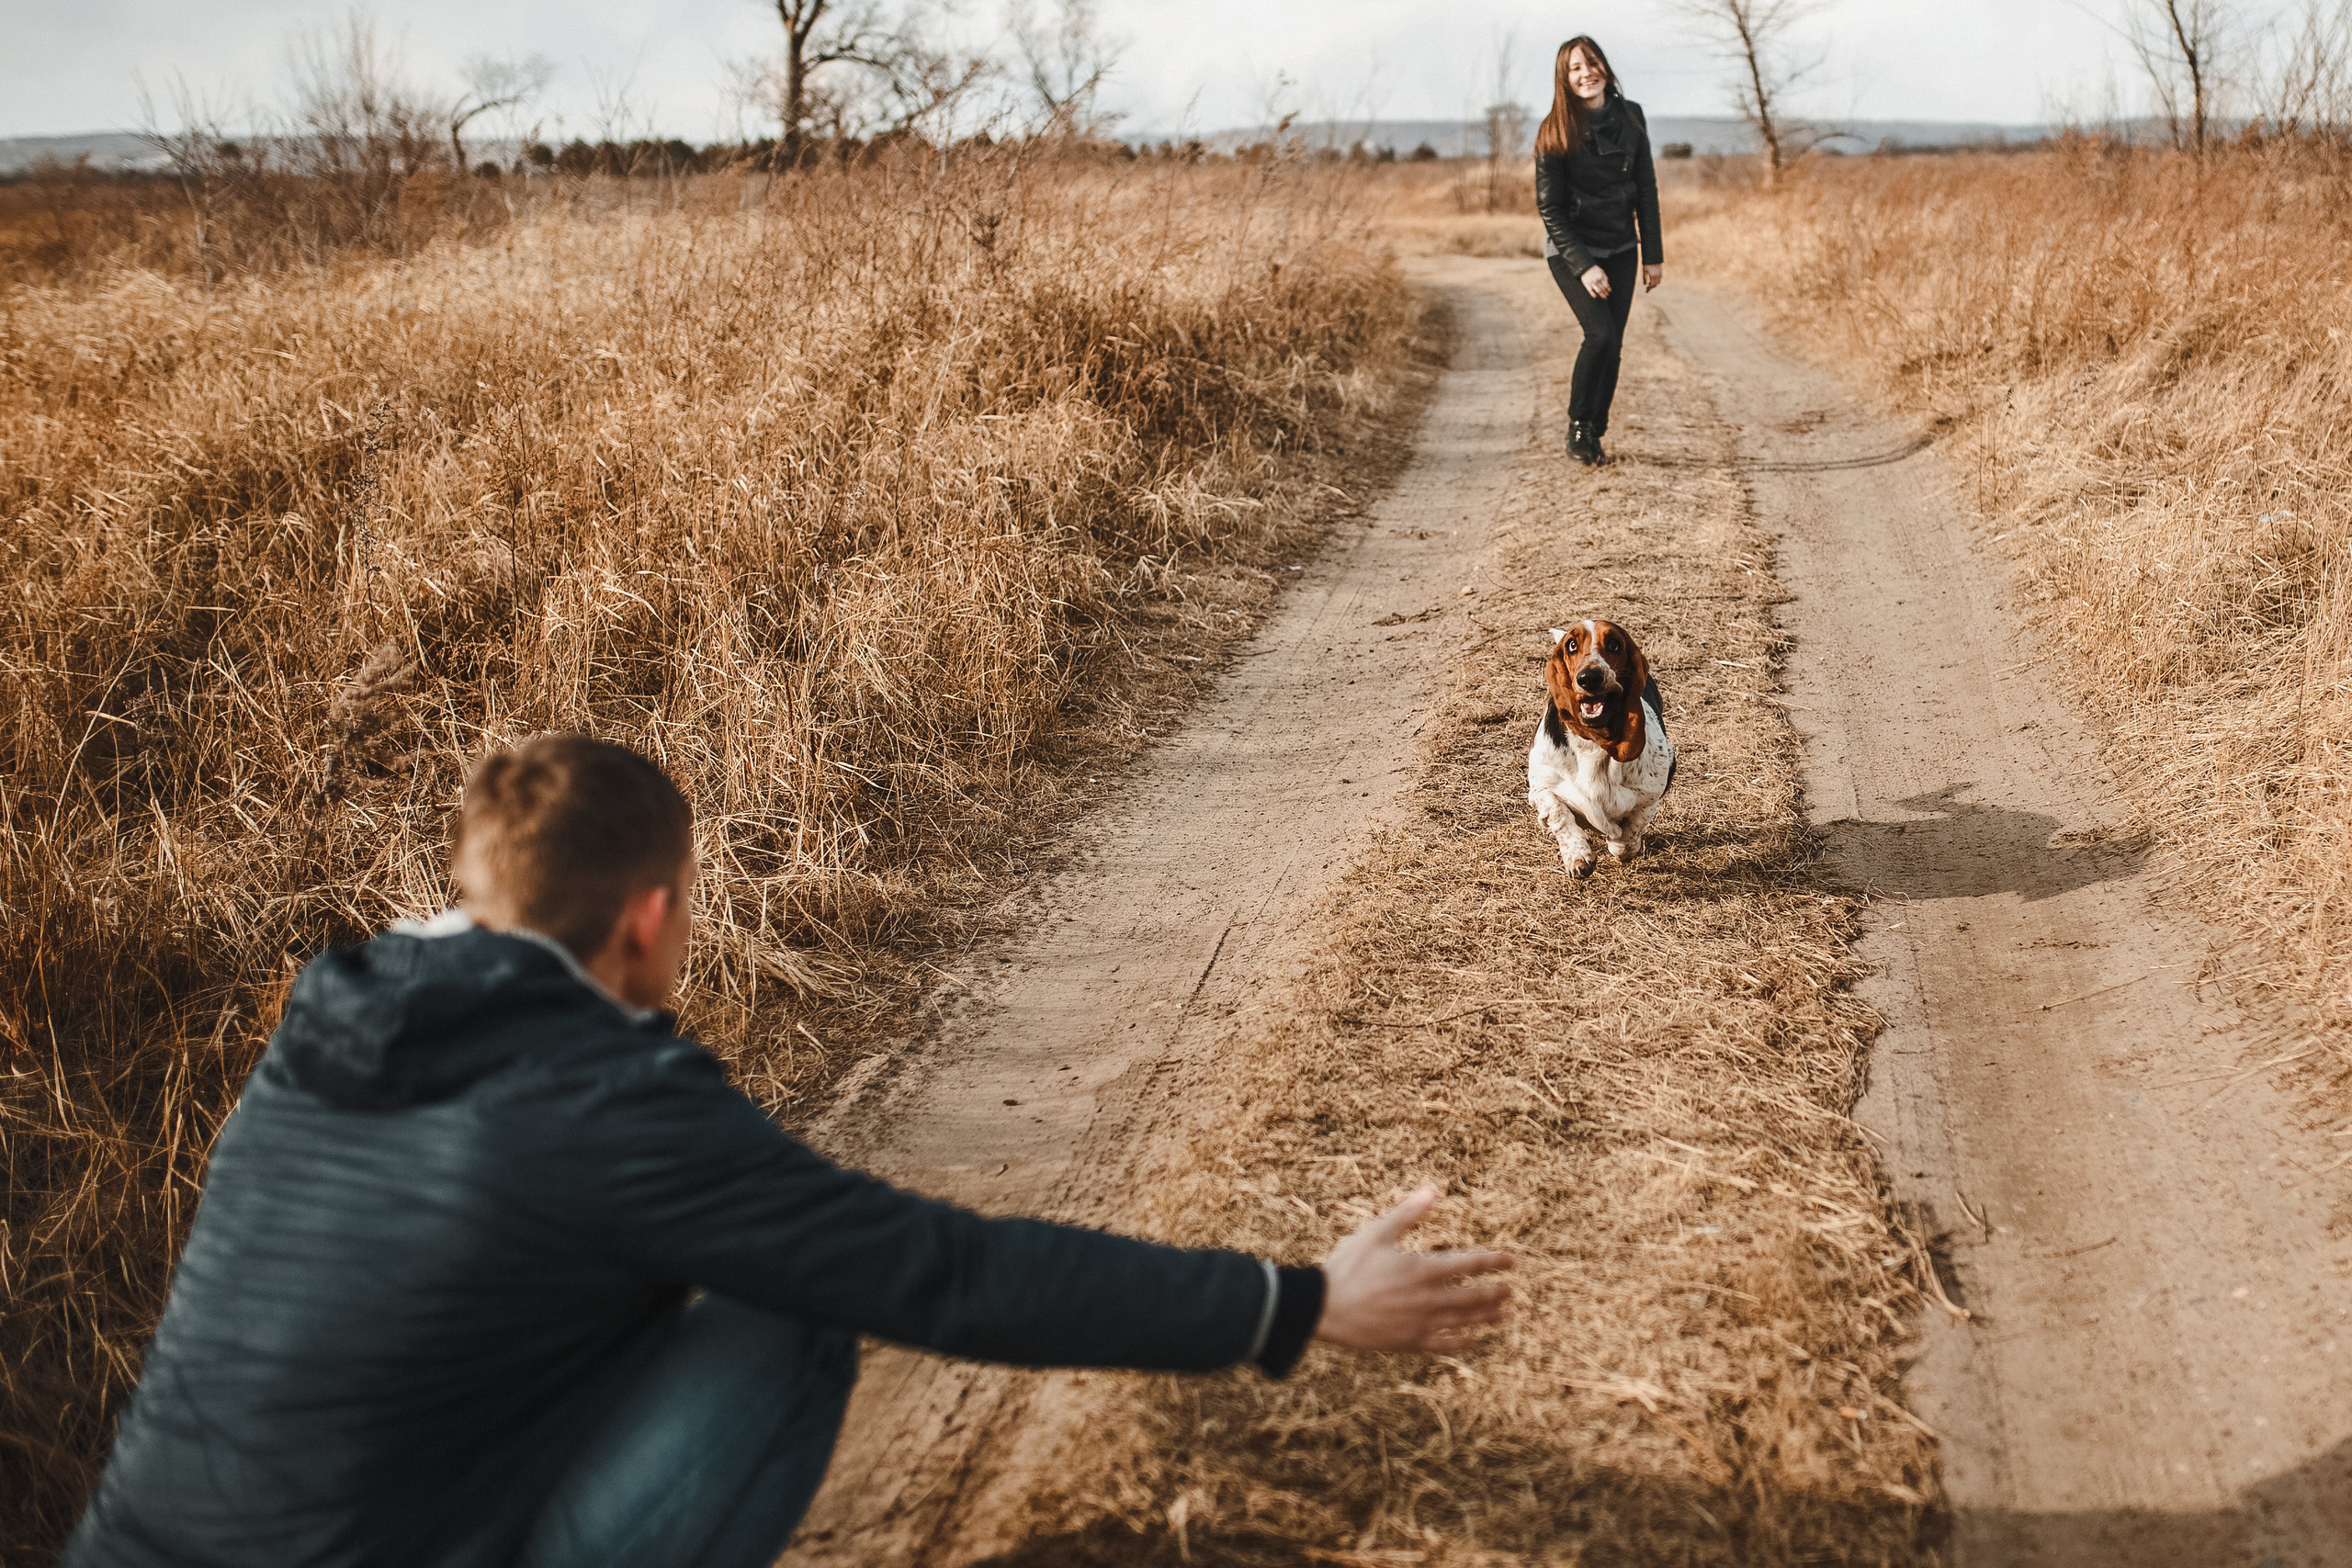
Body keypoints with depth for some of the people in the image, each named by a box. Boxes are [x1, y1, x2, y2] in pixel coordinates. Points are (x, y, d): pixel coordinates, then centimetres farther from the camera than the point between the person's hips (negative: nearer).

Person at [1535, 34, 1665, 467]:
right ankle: (1577, 427, -3)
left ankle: (1595, 436, 14)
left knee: (1612, 345, 0)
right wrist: (1583, 266, -19)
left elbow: (1646, 188, 4)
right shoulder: (1555, 133, -12)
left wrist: (1653, 254, 1)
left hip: (1620, 248, 4)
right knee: (1600, 334, -20)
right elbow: (1549, 208, -12)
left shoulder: (1629, 116, -2)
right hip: (1571, 249, -4)